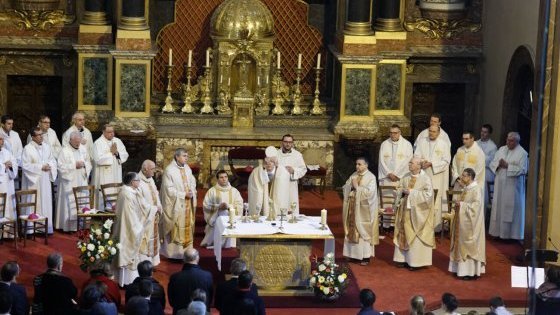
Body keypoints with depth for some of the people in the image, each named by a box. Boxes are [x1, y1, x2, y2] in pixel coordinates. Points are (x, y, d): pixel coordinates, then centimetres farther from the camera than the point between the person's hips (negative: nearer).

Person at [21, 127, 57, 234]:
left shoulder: (46, 146, 8)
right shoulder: (28, 149, -10)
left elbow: (53, 160, 15)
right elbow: (25, 165, -15)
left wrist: (49, 165, -8)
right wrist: (40, 167, -16)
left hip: (45, 180, 6)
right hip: (34, 181, -6)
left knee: (46, 203, 7)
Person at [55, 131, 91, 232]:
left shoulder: (83, 149, 9)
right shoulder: (64, 151, -9)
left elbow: (89, 163, 17)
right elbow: (61, 167, -14)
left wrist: (84, 164, -5)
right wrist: (74, 166, -19)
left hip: (81, 181, 5)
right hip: (69, 183, -5)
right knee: (70, 204, -6)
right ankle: (70, 226, -1)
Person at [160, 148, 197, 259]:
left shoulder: (187, 168, 7)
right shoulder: (169, 170, -15)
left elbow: (192, 182, 16)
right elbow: (169, 190, -16)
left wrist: (191, 192, -4)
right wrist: (184, 194, -16)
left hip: (187, 204, 7)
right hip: (175, 205, -7)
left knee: (187, 227, 10)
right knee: (176, 229, -3)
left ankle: (186, 251, 17)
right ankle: (174, 252, 3)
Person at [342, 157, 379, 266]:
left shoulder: (371, 177, -9)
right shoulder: (354, 175, 11)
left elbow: (370, 192, -20)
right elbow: (345, 188, 12)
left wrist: (357, 187, -16)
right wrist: (349, 186, -9)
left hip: (364, 209, -6)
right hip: (352, 207, 6)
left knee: (364, 231, -3)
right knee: (352, 230, 8)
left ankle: (366, 256, 1)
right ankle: (354, 254, 16)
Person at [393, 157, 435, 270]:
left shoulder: (425, 179, -10)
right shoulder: (406, 177, 9)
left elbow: (428, 194, -18)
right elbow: (399, 189, 16)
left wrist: (412, 192, -18)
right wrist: (403, 191, -8)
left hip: (418, 212, -6)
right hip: (405, 210, 6)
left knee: (415, 235, -4)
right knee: (404, 234, 7)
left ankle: (416, 261, 2)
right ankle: (404, 258, 15)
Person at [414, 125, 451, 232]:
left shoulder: (444, 144, 0)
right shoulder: (422, 142, 9)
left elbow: (446, 161, -4)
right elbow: (416, 156, 7)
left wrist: (431, 164, -14)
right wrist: (422, 162, -15)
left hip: (437, 176, -3)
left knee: (436, 202, -4)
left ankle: (436, 226, 0)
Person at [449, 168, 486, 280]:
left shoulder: (476, 189, -15)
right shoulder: (466, 188, 12)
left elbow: (476, 204, -23)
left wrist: (462, 205, -20)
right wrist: (459, 204, 4)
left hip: (470, 223, -10)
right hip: (463, 221, 10)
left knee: (470, 244, -5)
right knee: (462, 244, 10)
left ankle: (472, 271, 0)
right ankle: (464, 269, 15)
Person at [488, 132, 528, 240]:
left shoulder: (522, 153, -6)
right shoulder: (502, 149, 12)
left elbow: (522, 170, -14)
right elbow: (492, 163, 11)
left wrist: (507, 166, -18)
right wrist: (498, 164, -12)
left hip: (513, 186, -6)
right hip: (500, 184, 6)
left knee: (511, 209, -3)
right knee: (498, 207, 8)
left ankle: (510, 233, 2)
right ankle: (498, 231, 15)